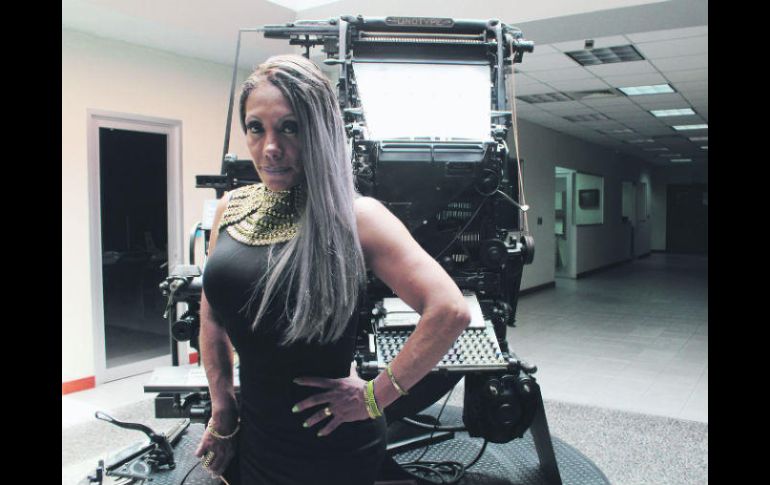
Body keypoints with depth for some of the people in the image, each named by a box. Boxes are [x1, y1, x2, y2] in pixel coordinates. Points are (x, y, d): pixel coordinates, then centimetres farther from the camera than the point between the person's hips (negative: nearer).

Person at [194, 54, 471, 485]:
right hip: (252, 437, 5)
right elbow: (212, 317, 10)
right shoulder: (231, 208, 0)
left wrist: (375, 396, -18)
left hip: (332, 448, -5)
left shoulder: (353, 216, -17)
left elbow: (450, 310, -25)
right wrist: (222, 409, 7)